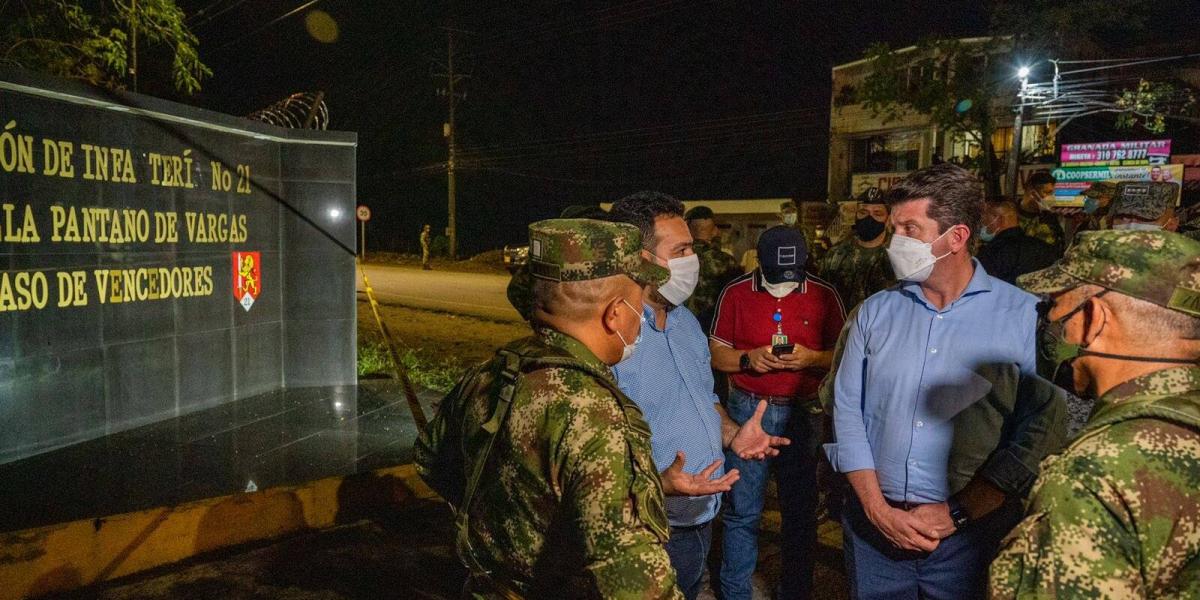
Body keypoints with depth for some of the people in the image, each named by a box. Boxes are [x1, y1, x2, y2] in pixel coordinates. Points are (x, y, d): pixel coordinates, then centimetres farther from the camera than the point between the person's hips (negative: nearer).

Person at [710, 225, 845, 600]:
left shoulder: (824, 296, 0)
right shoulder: (735, 294, 0)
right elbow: (715, 354, 3)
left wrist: (811, 358, -16)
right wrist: (748, 358, -16)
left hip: (803, 412, 1)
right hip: (747, 411, 0)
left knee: (801, 511, 10)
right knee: (742, 510, 6)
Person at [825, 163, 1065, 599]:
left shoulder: (1026, 317, -7)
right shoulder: (876, 311, 2)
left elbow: (1039, 430, -10)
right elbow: (846, 408, 0)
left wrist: (957, 513, -13)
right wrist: (878, 508, -9)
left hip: (970, 534, -2)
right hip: (873, 525, 3)